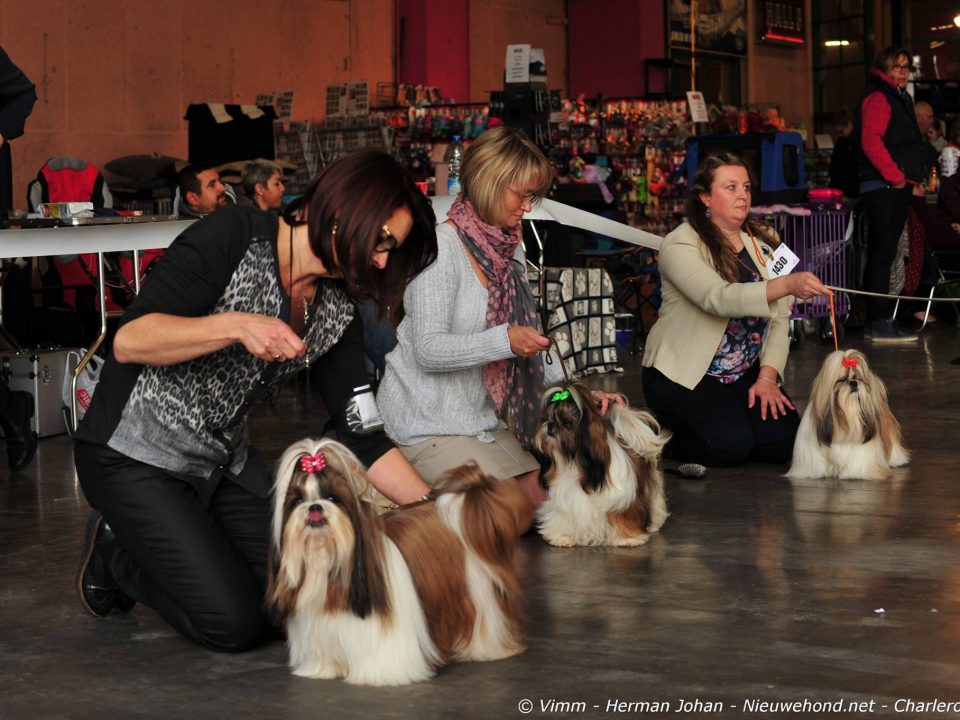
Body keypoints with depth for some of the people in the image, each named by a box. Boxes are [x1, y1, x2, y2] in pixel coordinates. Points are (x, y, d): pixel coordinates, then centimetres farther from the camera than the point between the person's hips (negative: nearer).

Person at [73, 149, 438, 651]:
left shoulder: (337, 314, 0)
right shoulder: (234, 237, -19)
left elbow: (360, 434, 1)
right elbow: (129, 341, -25)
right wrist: (237, 325, -36)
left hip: (224, 459, 7)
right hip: (135, 454, -7)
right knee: (236, 623, -15)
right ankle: (115, 553, 11)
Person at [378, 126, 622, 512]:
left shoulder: (509, 248, 11)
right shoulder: (441, 246, -15)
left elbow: (524, 342, 10)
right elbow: (429, 349, -22)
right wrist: (505, 340, -35)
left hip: (480, 419, 8)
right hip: (426, 423, -8)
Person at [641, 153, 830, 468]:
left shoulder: (763, 244, 7)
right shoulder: (680, 244, -13)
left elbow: (779, 319, 3)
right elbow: (718, 298, -32)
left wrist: (767, 377, -12)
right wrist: (787, 284, -45)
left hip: (747, 372, 6)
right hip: (683, 374, -6)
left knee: (781, 440, -17)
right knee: (732, 442, -28)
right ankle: (664, 438, 2)